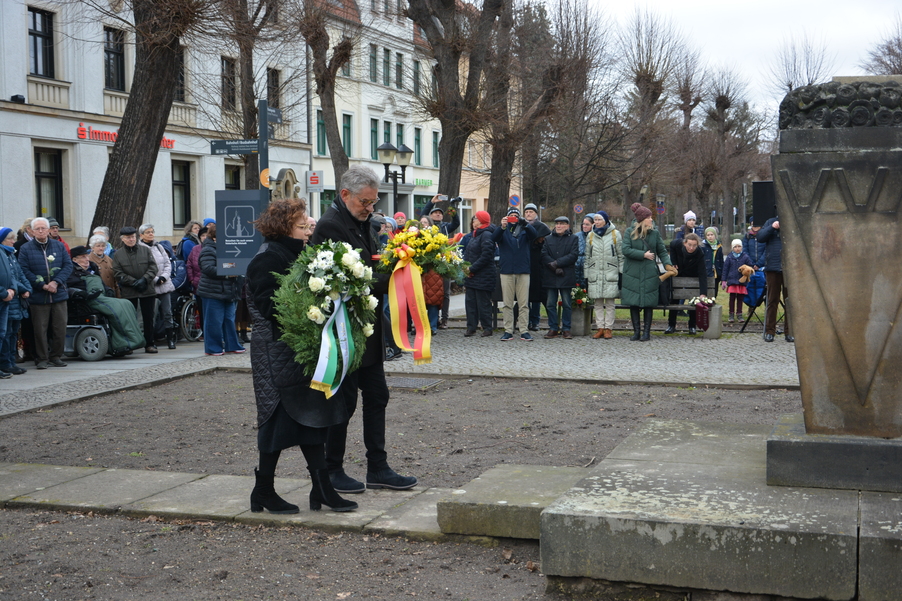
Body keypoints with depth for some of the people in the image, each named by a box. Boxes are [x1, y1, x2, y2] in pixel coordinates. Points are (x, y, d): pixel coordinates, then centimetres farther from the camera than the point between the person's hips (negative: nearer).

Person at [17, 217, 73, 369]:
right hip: (38, 296, -2)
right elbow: (24, 271, -5)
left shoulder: (59, 246, 9)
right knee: (40, 329, 0)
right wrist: (43, 285, -13)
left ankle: (56, 356, 16)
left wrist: (56, 282, -10)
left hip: (59, 293, 2)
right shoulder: (25, 248, 1)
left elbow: (68, 265, 4)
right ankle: (42, 359, 9)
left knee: (60, 327, 4)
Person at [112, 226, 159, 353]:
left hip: (147, 290, 1)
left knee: (148, 318, 4)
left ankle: (149, 344, 11)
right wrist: (134, 282, -13)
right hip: (129, 292, -1)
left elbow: (153, 267, 2)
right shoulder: (118, 255, 3)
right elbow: (118, 274, -3)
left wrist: (144, 279, -14)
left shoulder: (145, 250, 6)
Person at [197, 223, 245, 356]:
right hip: (213, 293, -9)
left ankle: (232, 345, 19)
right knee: (214, 321, -3)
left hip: (228, 292, 9)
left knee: (229, 319, 12)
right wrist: (227, 274, -26)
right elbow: (208, 269, -23)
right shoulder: (208, 251, -11)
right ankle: (213, 348, 4)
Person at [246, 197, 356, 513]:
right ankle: (263, 491, 11)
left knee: (311, 418, 7)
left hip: (300, 351, 9)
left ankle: (322, 488, 10)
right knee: (281, 420, -2)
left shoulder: (292, 254, 16)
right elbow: (271, 307, -22)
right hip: (278, 353, -9)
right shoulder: (267, 259, -13)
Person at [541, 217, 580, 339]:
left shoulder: (573, 239, 6)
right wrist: (554, 268, -13)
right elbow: (544, 255, 1)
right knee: (550, 304, 2)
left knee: (567, 304, 1)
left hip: (566, 277, -2)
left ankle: (566, 329, 8)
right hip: (550, 277, 2)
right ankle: (553, 328, 9)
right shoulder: (548, 239, 13)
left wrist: (557, 263, -13)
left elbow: (574, 255, -7)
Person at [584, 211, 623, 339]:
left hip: (611, 274, -3)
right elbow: (587, 257, 16)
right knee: (598, 303, 3)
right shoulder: (590, 236, 13)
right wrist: (586, 275, 10)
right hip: (595, 275, 3)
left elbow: (621, 255, 4)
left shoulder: (615, 234, 4)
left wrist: (621, 273, -1)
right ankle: (600, 328, 9)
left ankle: (608, 328, 3)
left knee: (610, 303, -2)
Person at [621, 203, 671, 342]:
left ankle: (646, 332, 8)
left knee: (648, 303, 1)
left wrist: (668, 264, -9)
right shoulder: (630, 232, 0)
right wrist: (644, 255, -12)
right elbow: (626, 250, -9)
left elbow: (662, 251, 7)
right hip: (632, 274, -1)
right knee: (633, 303, 1)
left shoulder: (655, 233, 5)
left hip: (649, 274, 1)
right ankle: (636, 331, 10)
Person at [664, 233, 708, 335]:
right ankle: (671, 325, 12)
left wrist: (703, 293, -47)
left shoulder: (699, 254, -34)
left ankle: (692, 327, 10)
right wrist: (674, 262, -10)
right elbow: (672, 246, -2)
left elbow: (702, 275, -38)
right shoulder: (678, 244, -29)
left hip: (692, 277, -2)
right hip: (679, 273, 2)